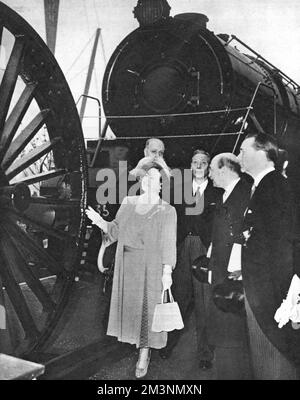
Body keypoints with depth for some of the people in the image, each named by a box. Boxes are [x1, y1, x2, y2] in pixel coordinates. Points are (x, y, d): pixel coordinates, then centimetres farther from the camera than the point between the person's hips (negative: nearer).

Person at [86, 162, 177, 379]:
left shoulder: (167, 211, -7)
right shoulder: (128, 202, 5)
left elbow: (168, 243, -9)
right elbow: (116, 230, 8)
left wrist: (167, 272, -15)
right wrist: (100, 221, -10)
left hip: (151, 265, -4)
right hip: (127, 263, 4)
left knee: (147, 305, 2)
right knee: (130, 302, 13)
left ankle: (144, 353, 14)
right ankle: (138, 339, 34)